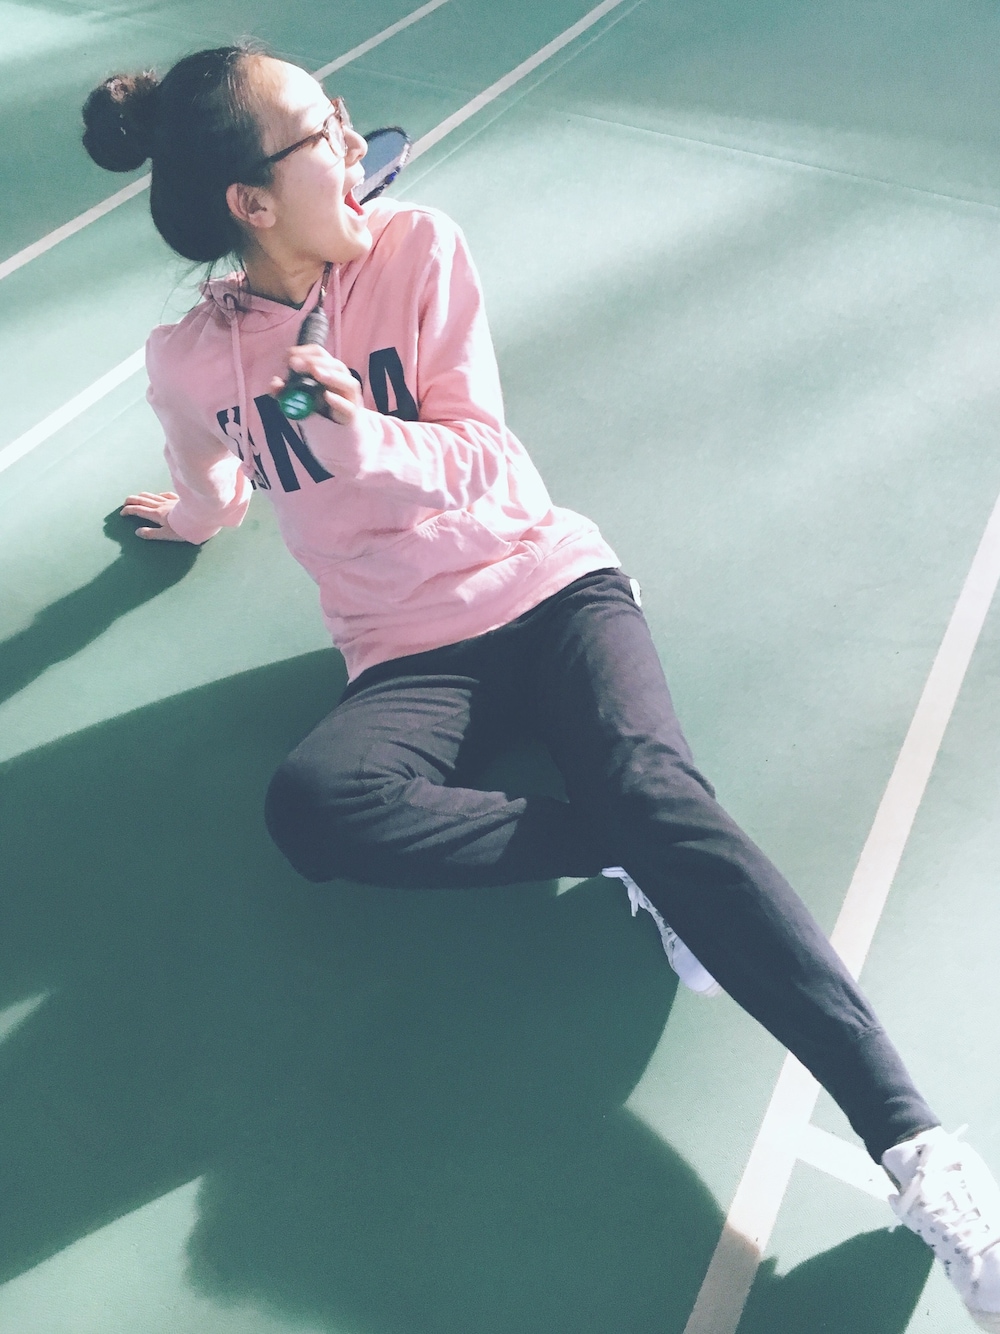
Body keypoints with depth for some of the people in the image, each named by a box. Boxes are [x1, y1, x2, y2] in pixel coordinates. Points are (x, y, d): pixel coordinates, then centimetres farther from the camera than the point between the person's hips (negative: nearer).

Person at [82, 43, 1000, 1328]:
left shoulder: (417, 248, -2)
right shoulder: (189, 358, 1)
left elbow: (482, 457, -5)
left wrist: (363, 433, -23)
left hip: (546, 579, 0)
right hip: (411, 656, 1)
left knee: (653, 785, -29)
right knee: (309, 803, -32)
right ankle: (626, 851, -20)